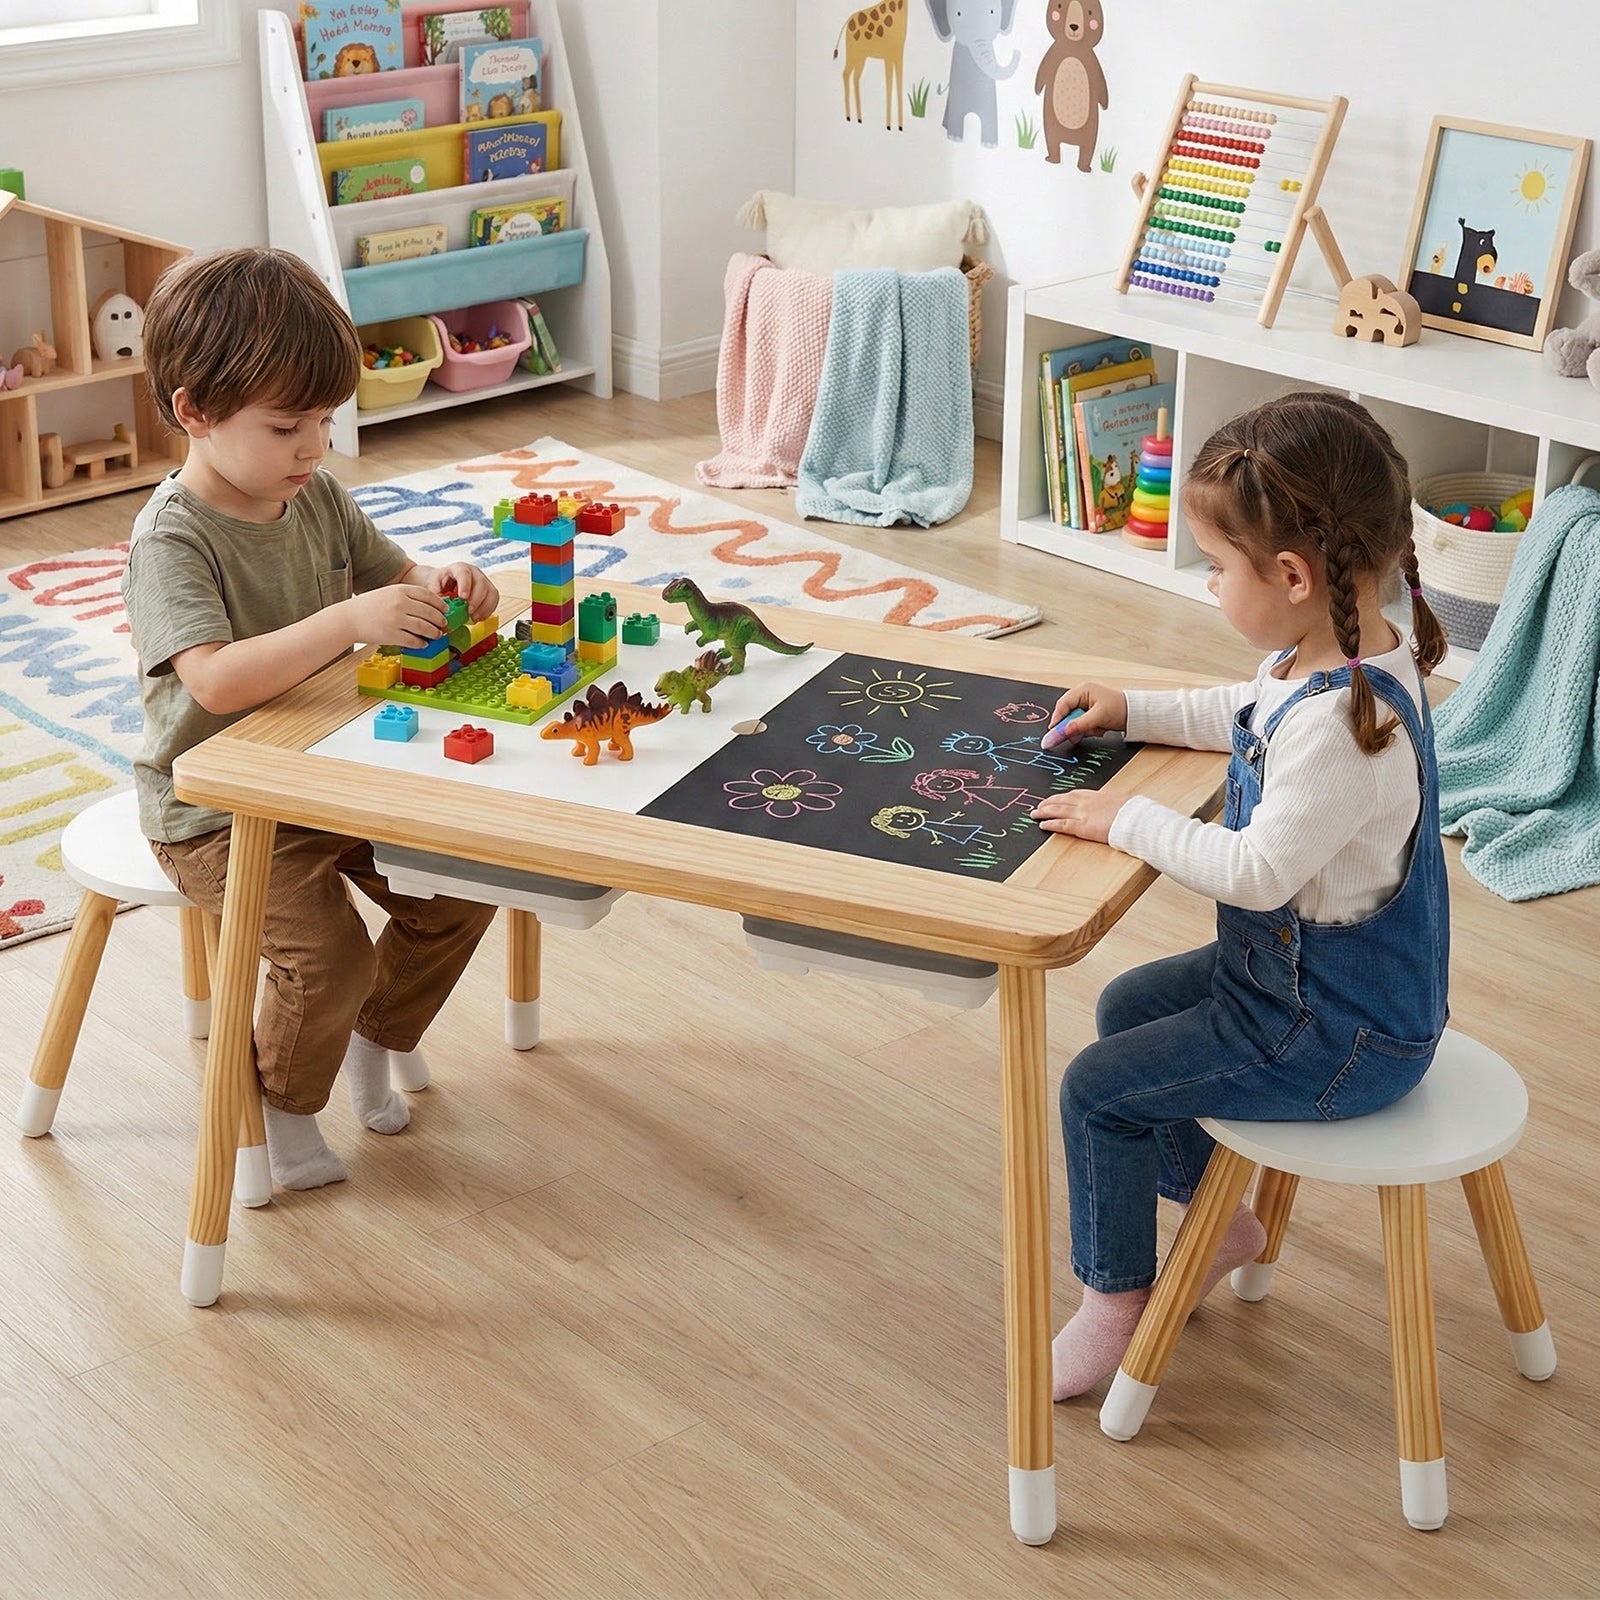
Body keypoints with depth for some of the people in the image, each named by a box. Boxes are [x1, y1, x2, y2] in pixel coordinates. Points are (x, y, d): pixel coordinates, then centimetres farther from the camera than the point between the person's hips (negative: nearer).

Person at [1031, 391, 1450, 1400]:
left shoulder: (1341, 724, -35)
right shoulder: (1341, 654, -3)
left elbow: (1257, 871, -32)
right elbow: (1243, 716, 18)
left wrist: (1128, 820, -21)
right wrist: (1134, 711, 10)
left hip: (1340, 1037, -10)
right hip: (1306, 968, 10)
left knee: (1099, 1089, -4)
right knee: (1126, 1009, 23)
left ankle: (1118, 1304, 16)